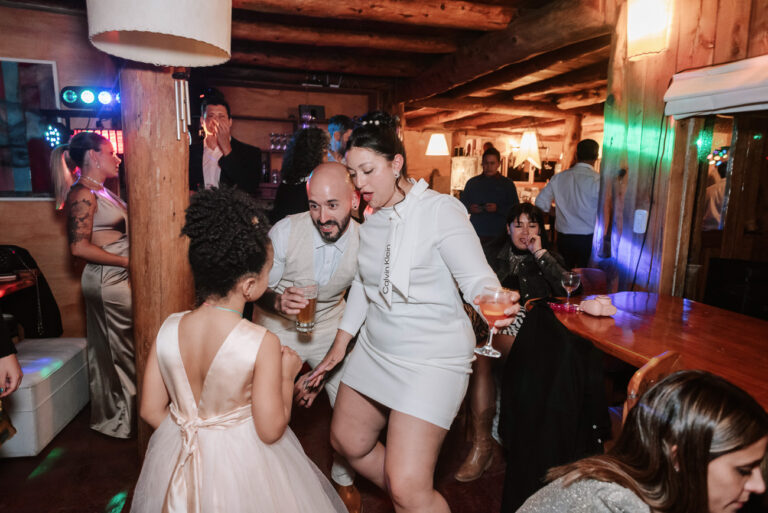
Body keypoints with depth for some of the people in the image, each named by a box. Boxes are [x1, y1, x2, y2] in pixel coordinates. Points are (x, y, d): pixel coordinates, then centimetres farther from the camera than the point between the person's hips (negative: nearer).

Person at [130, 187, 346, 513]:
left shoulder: (168, 330, -13)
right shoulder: (262, 343, -27)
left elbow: (151, 410, -3)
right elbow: (271, 430, -20)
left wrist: (189, 437, 12)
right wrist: (287, 376, -7)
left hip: (177, 455, 4)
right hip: (242, 461, -3)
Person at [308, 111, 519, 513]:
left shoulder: (440, 210, -16)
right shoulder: (372, 216, 4)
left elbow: (478, 278, -19)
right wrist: (339, 346, 15)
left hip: (431, 359, -7)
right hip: (374, 349, 8)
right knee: (347, 442, 21)